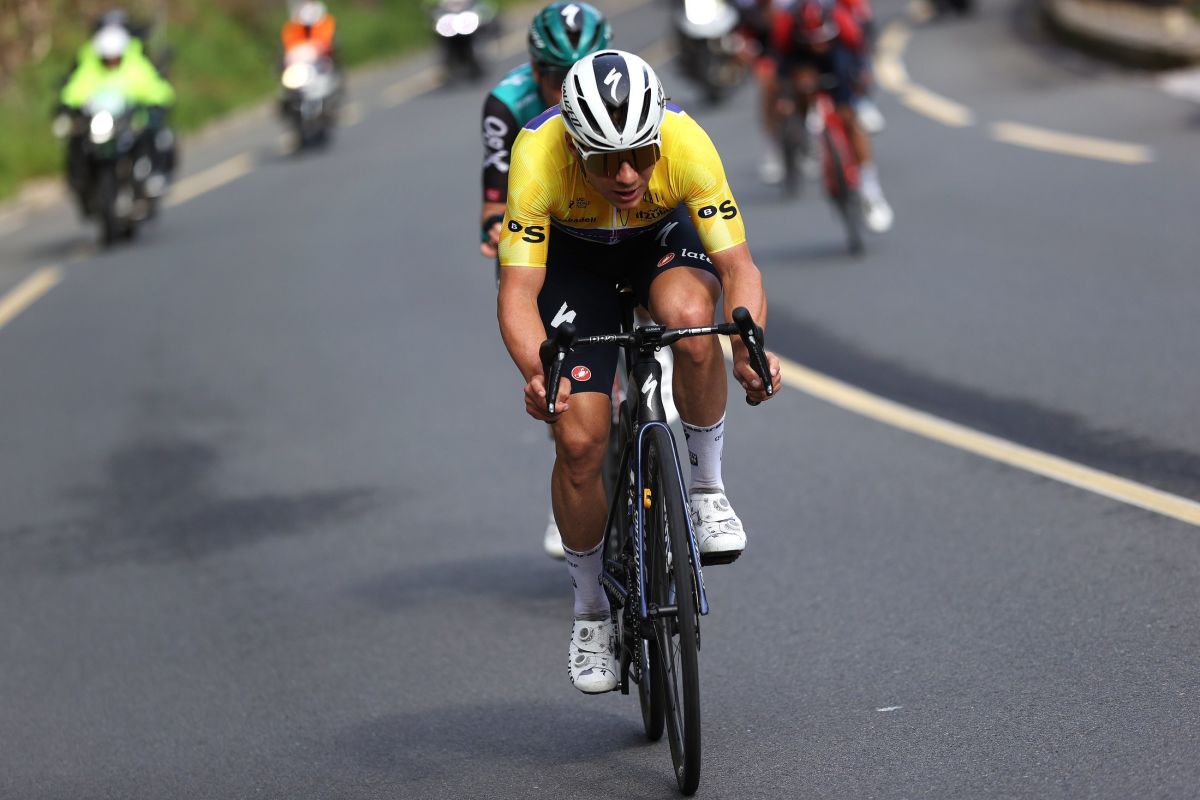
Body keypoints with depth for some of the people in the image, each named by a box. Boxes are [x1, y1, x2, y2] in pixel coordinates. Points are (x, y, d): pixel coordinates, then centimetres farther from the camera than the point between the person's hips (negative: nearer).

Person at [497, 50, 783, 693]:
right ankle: (590, 611, 12)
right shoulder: (538, 156, -36)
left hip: (664, 237, 0)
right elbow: (518, 290, -37)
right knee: (578, 442, -12)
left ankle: (707, 485, -11)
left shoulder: (686, 144, -35)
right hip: (575, 259, 0)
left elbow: (736, 265, -33)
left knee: (690, 318, -37)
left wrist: (748, 347, -53)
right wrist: (536, 372, -56)